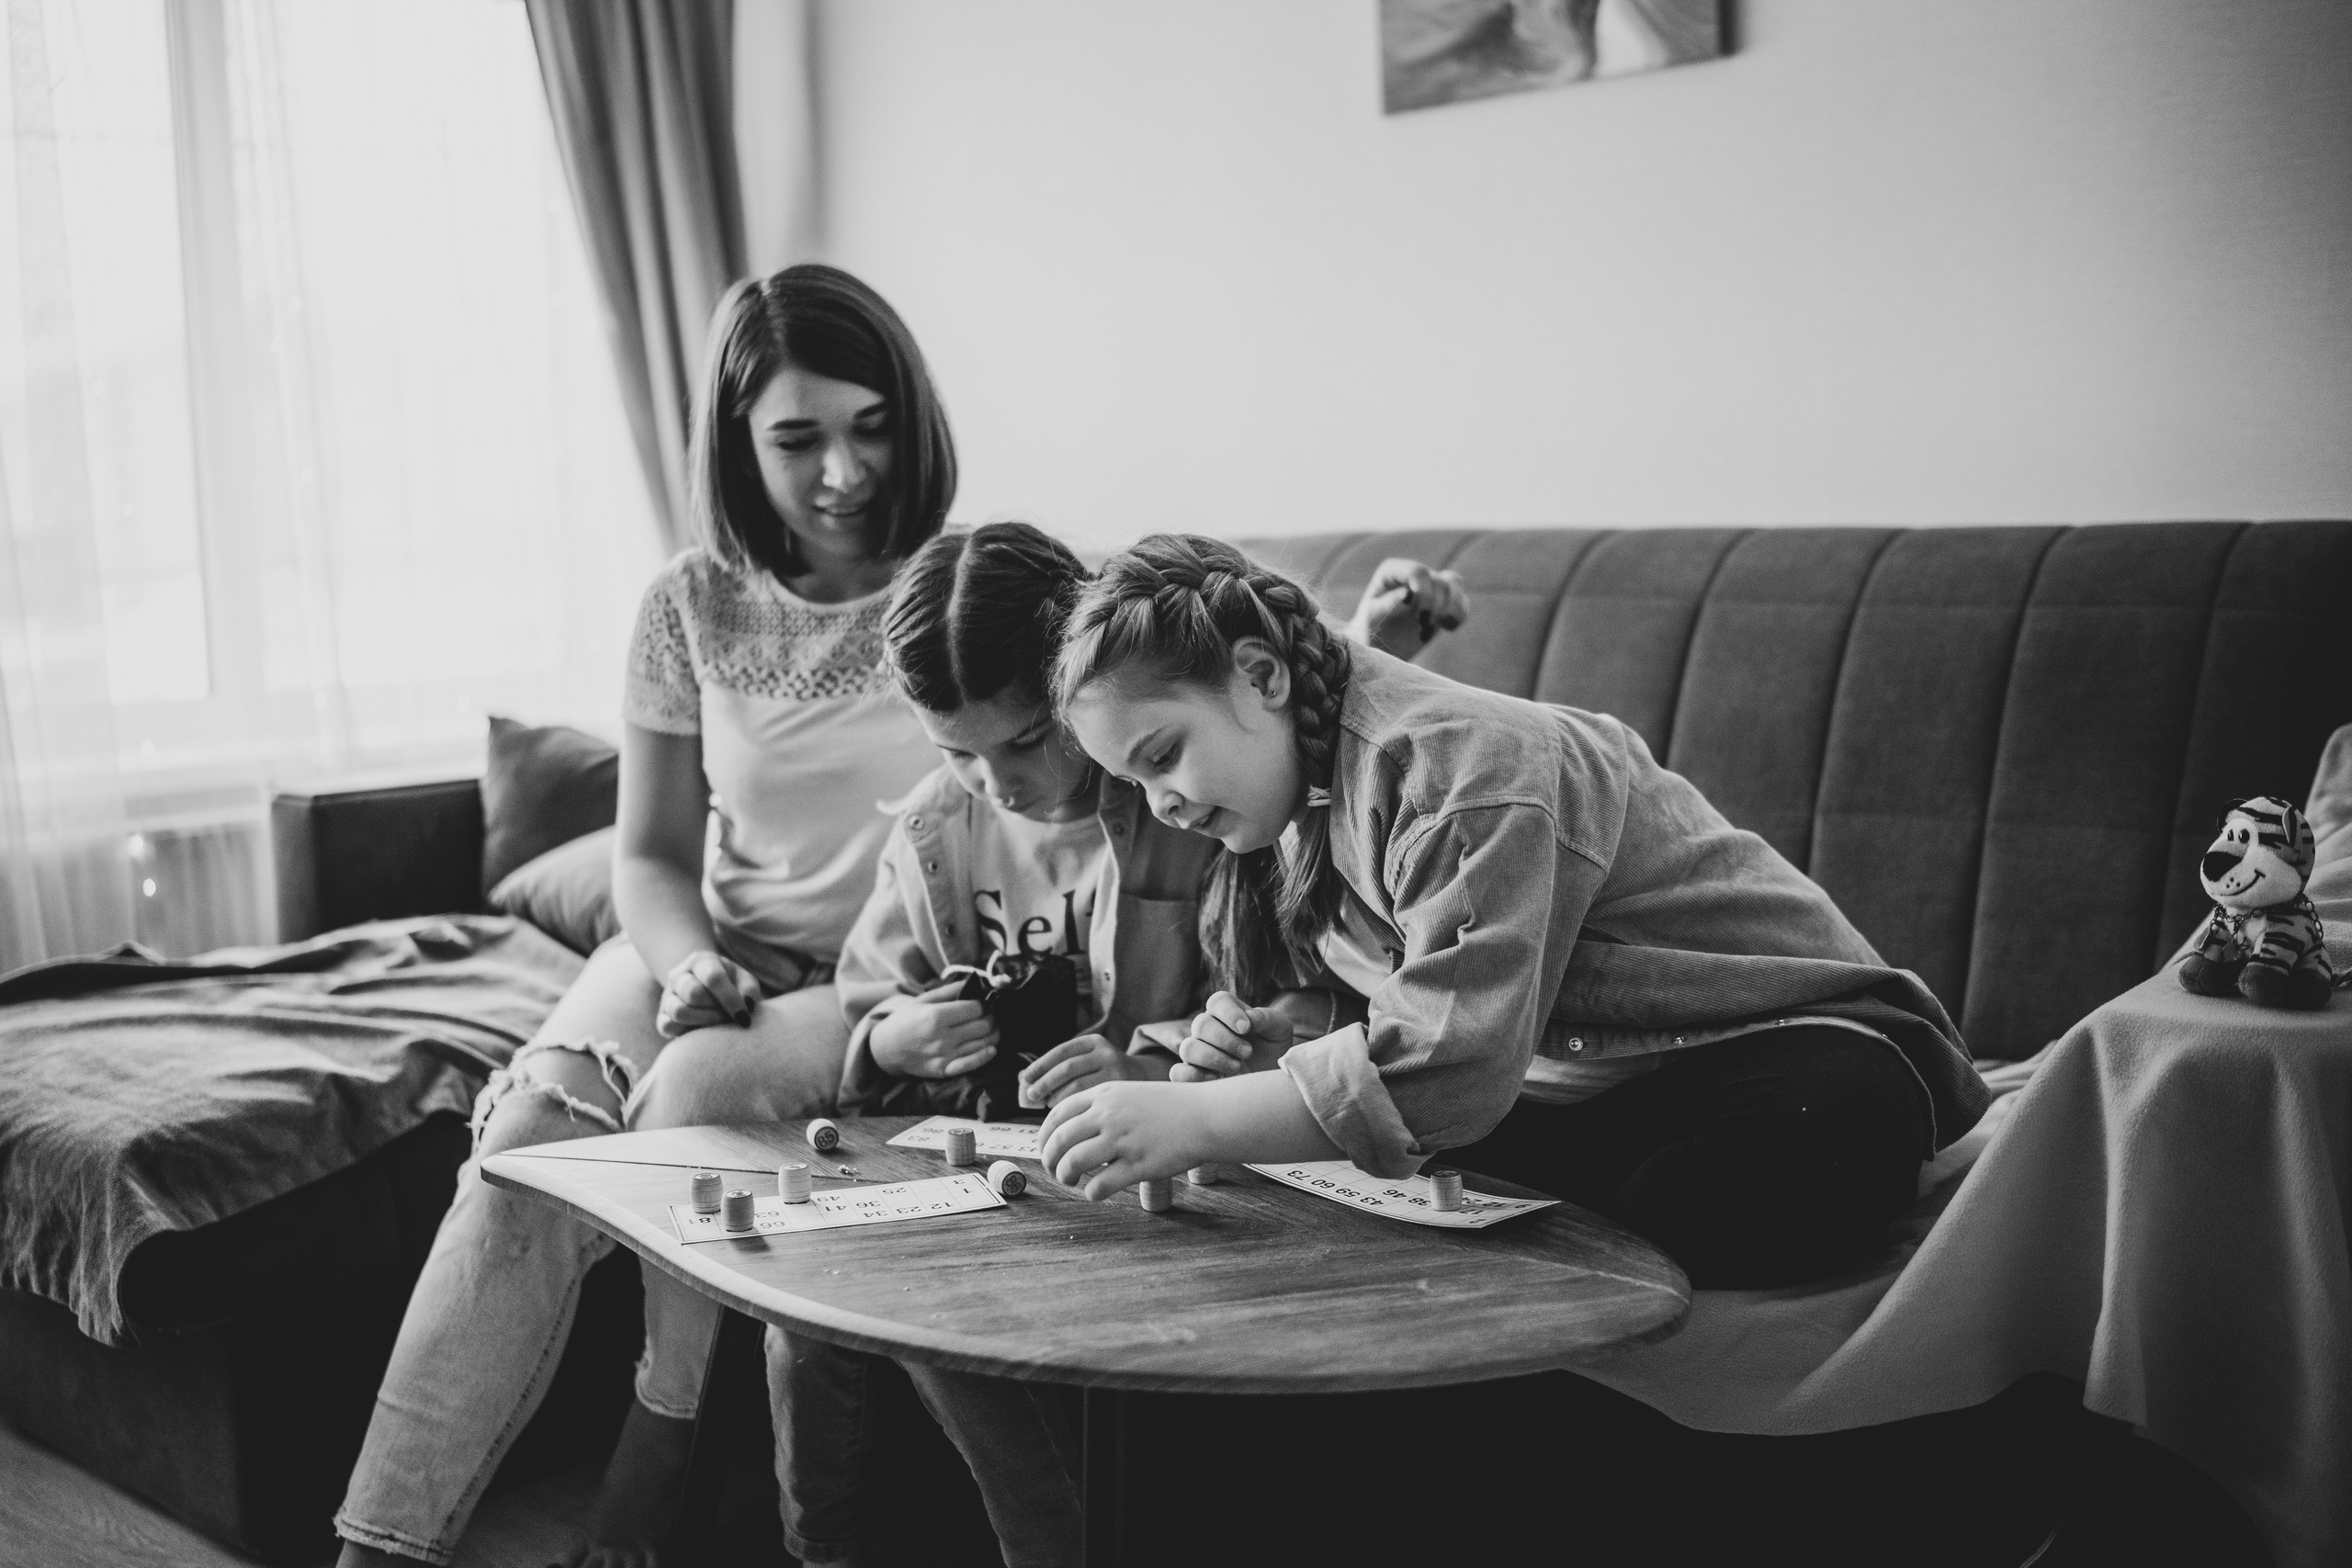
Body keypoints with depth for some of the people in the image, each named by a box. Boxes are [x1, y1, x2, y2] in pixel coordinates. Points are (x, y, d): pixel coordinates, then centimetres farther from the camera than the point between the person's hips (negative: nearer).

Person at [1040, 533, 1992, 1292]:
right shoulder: (1301, 810, 7)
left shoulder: (1455, 759, -24)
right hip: (1586, 1096, 8)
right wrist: (1249, 1057, -11)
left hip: (1789, 1052, -7)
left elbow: (1456, 1055, -35)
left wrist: (1194, 1122, -37)